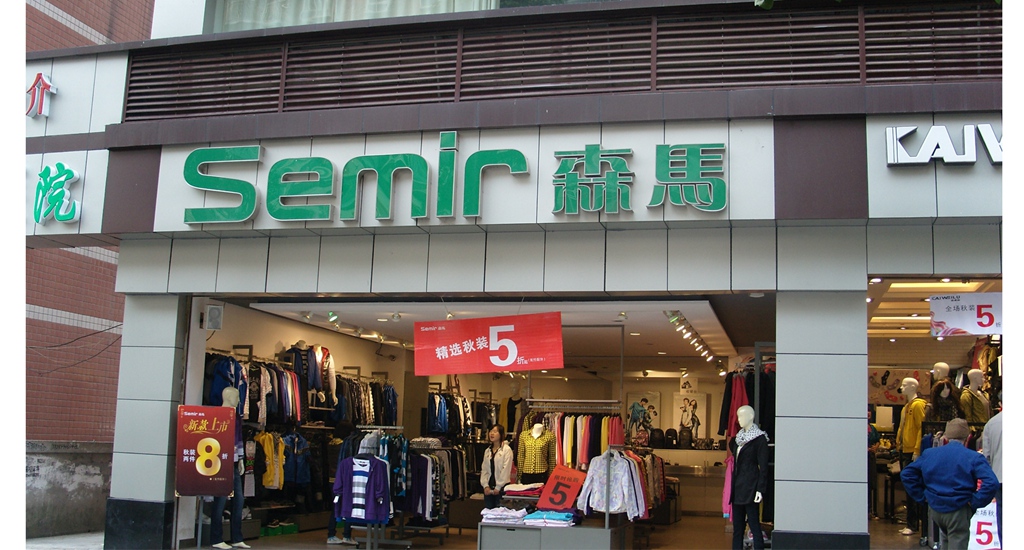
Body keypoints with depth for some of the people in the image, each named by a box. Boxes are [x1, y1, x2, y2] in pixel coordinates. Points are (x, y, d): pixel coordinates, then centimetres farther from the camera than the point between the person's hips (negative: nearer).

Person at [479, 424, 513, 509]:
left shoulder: (507, 450, -6)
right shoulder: (487, 451, 13)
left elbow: (506, 469, -10)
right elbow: (484, 470, 11)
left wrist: (498, 487, -12)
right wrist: (485, 485, -2)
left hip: (501, 487, -6)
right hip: (489, 487, 6)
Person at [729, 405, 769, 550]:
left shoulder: (759, 438, -7)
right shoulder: (738, 437, 14)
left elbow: (763, 466, -10)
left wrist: (760, 489, -17)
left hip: (750, 488, -7)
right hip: (737, 488, 7)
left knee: (754, 524, -7)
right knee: (737, 526, 8)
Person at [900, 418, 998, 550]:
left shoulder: (929, 454, 3)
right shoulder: (973, 458, -11)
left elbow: (906, 474, 7)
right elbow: (991, 483, -24)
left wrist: (921, 496, 7)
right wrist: (975, 502, -14)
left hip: (934, 509, 5)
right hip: (958, 511, -5)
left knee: (947, 538, 29)